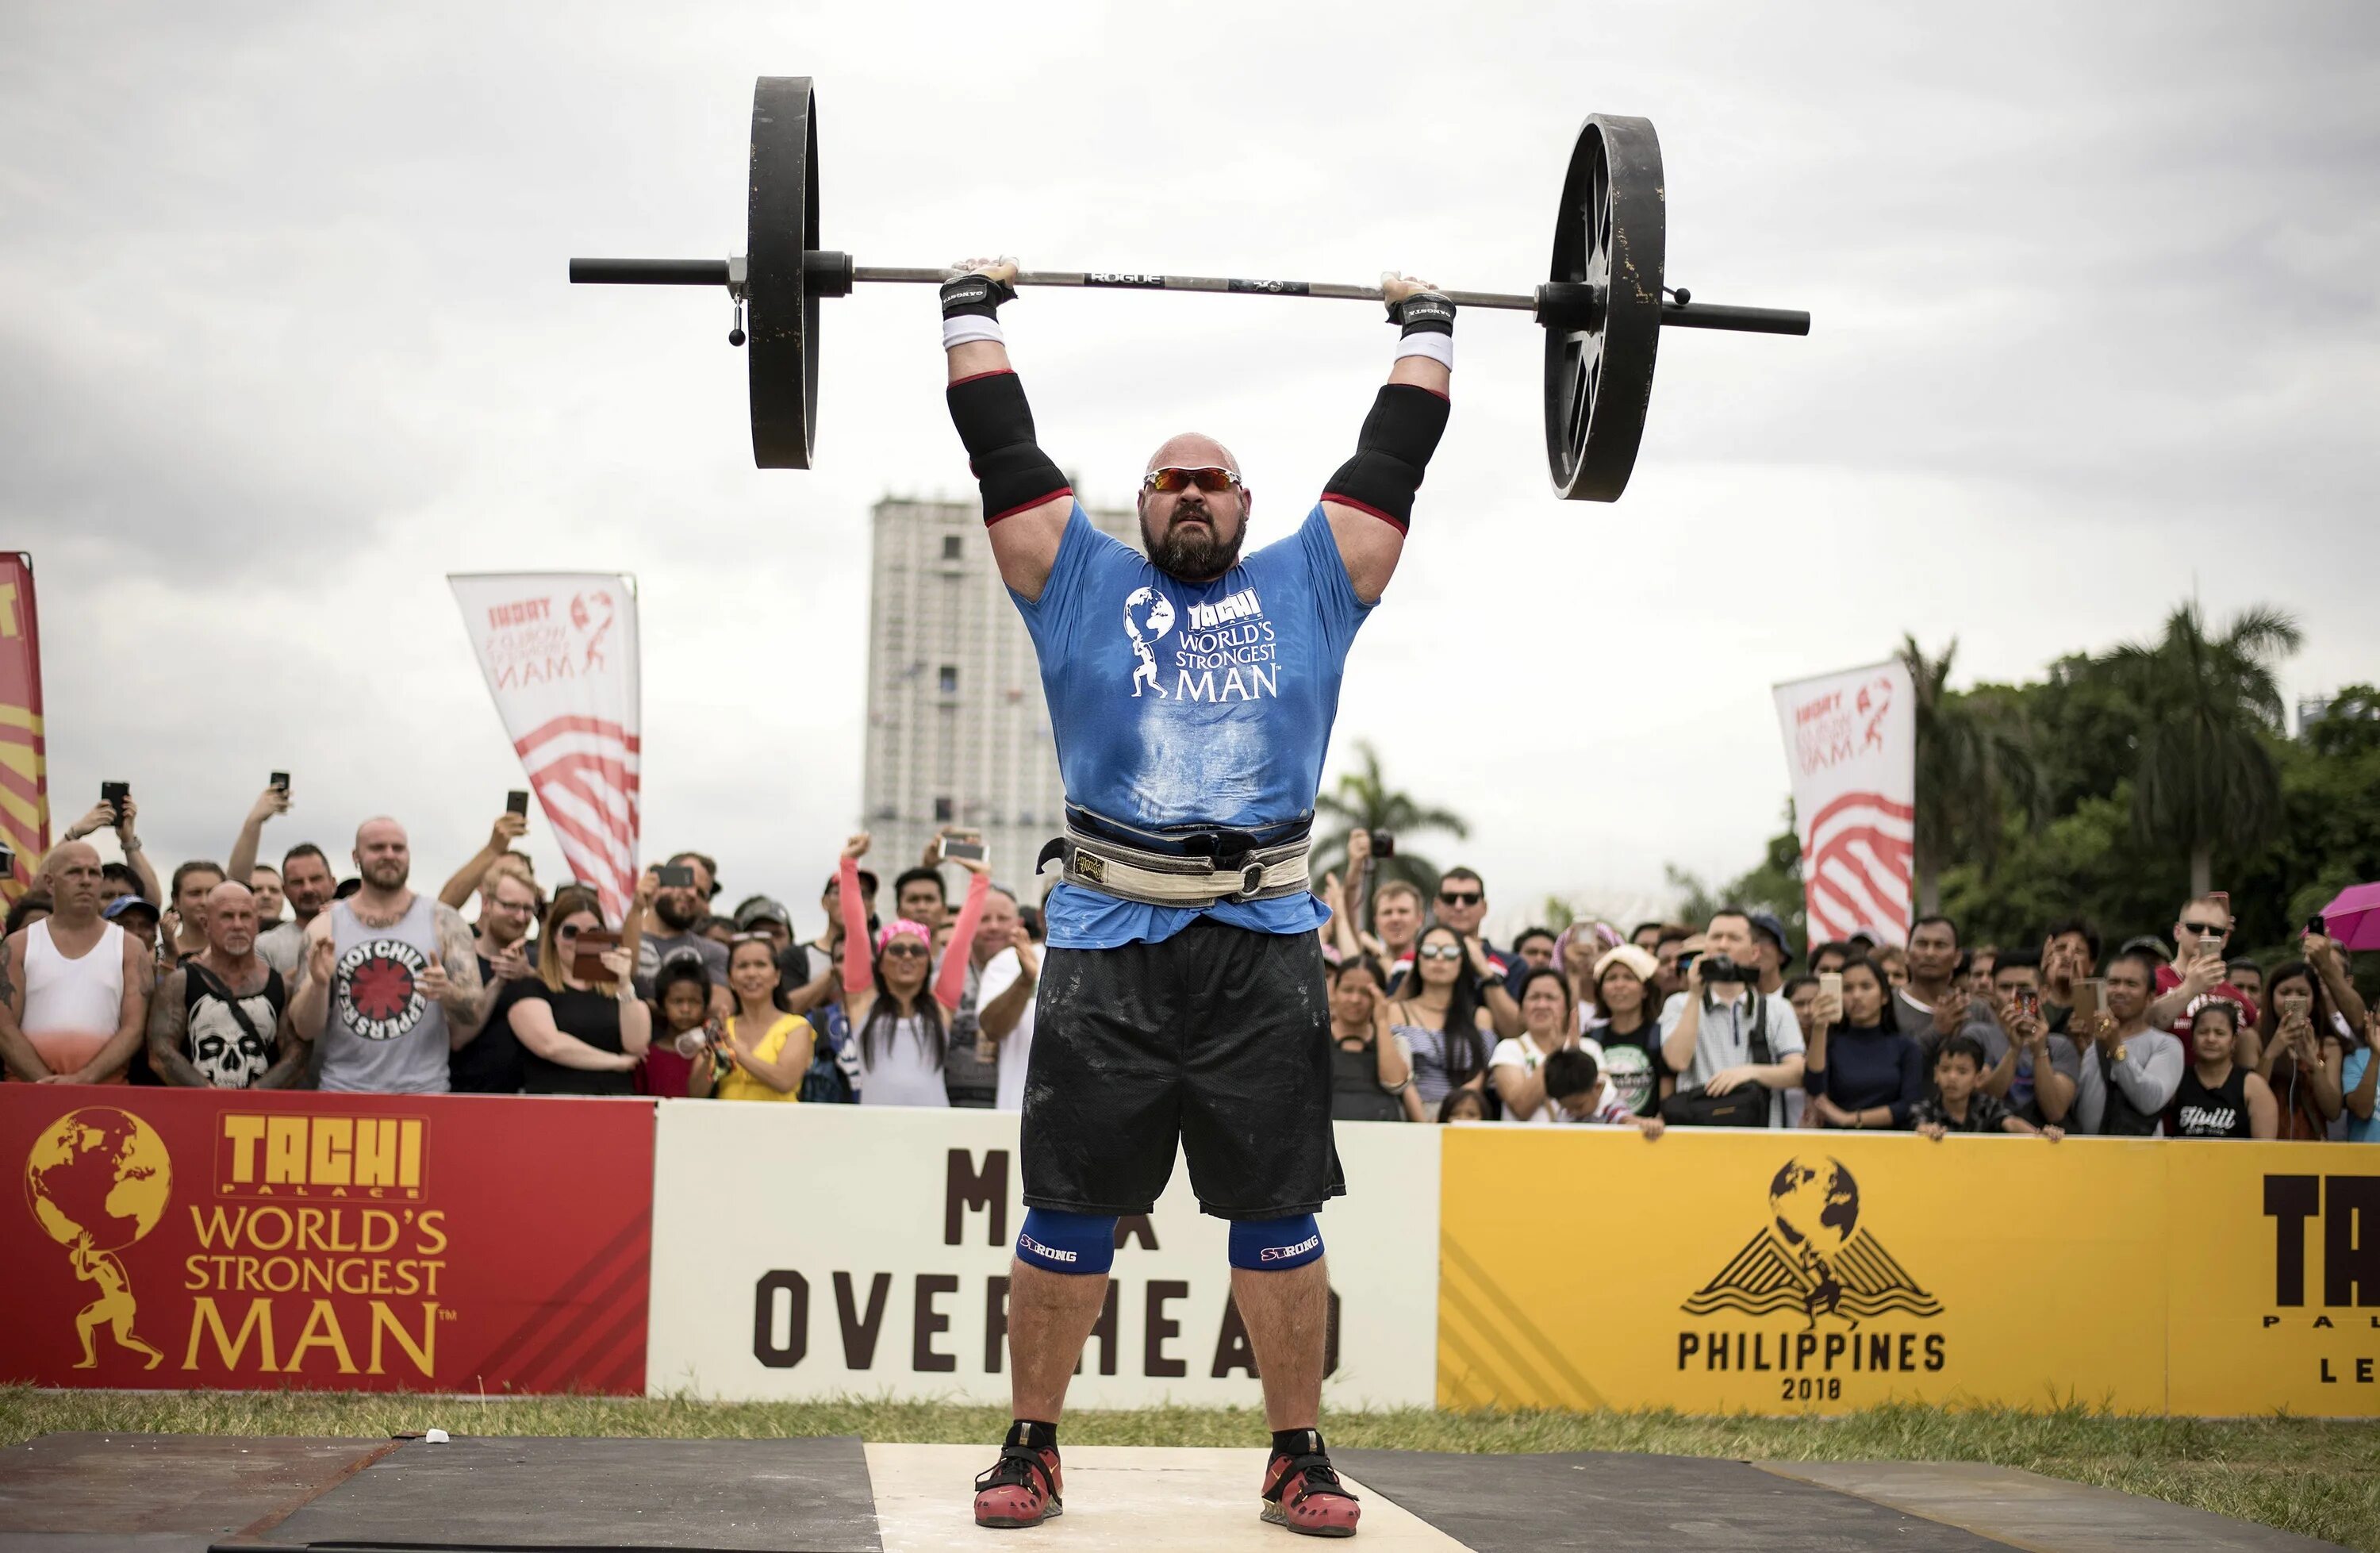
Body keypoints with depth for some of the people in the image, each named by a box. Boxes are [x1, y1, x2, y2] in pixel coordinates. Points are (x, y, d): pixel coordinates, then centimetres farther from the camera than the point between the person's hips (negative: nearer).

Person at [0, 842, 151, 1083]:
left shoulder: (130, 948, 9)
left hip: (105, 1090, 0)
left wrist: (83, 1080, -13)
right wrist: (48, 1085, -11)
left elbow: (133, 1029, 0)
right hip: (30, 1091, 0)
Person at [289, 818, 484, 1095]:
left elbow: (473, 1014, 0)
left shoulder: (443, 922, 3)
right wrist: (318, 984, -18)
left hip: (423, 1091, 0)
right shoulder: (324, 927, 5)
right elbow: (304, 1029, 2)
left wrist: (448, 993, -21)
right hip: (343, 1089, 0)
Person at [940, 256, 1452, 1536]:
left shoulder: (1307, 587, 17)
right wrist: (972, 312, 19)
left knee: (1277, 1214, 3)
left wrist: (1426, 328, 25)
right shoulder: (1085, 584, 14)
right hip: (1108, 948, -1)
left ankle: (1298, 1458, 12)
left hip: (1263, 950, 1)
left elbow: (1391, 459, 19)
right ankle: (1029, 1450, 13)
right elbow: (1003, 449, 14)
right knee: (1069, 1212, 2)